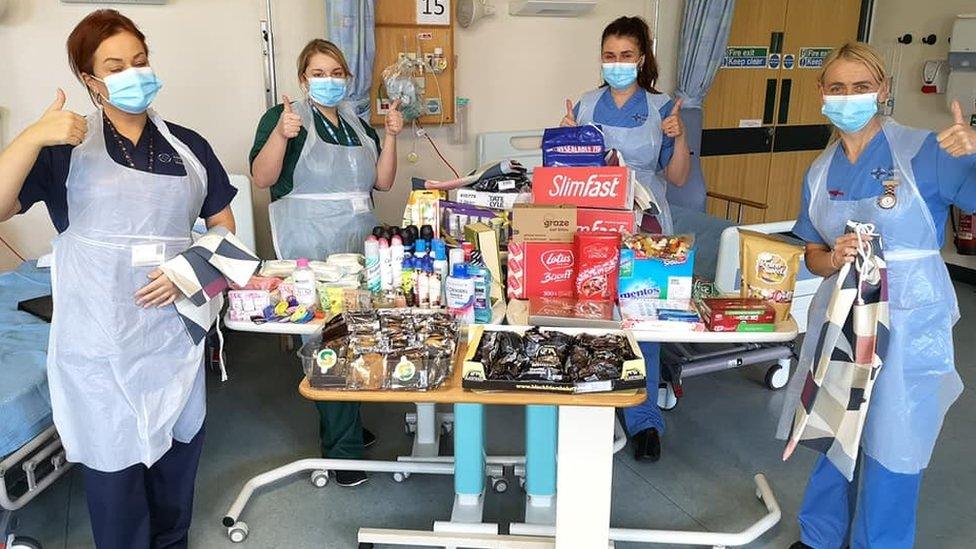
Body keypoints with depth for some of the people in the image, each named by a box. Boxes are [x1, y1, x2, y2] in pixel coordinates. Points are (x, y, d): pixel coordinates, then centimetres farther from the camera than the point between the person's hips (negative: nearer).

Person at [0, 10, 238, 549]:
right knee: (113, 463, 6)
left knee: (178, 449, 16)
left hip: (173, 332, 3)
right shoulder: (66, 146, -3)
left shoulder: (187, 146, 7)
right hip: (100, 342, -3)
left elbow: (223, 226, 10)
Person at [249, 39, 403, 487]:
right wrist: (281, 134, -26)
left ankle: (343, 426, 28)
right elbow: (261, 178, -11)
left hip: (359, 248, 6)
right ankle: (343, 448, 1)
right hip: (311, 252, -6)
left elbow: (383, 181, 13)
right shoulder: (283, 117, -1)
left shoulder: (358, 125, 17)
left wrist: (390, 137, 0)